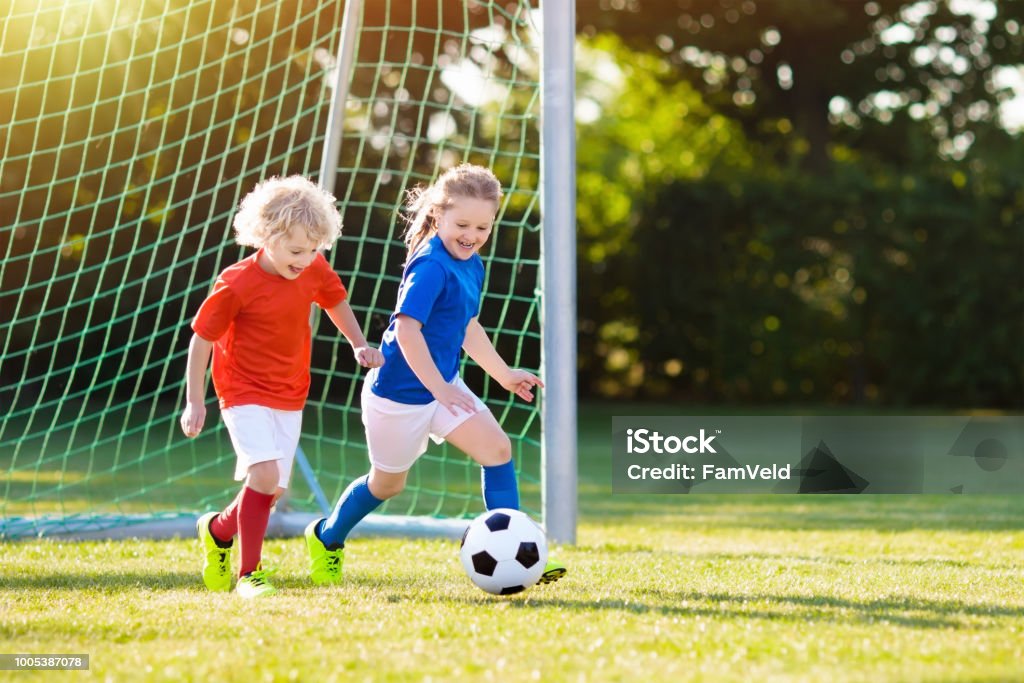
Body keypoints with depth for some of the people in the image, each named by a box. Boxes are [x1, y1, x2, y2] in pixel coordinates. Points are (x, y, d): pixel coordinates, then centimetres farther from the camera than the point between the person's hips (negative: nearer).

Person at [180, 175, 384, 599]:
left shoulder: (315, 271, -6)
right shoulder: (237, 284, -20)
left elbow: (335, 301, 18)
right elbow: (201, 339, -11)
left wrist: (358, 345, 13)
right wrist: (194, 402, -9)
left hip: (290, 396, 6)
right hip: (244, 393, -6)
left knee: (272, 489, 5)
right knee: (265, 474, -23)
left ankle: (217, 529, 35)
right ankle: (249, 573, -12)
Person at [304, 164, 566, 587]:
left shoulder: (472, 266, 6)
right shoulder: (431, 267, -24)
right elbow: (407, 328, -31)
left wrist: (504, 374, 23)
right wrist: (439, 388, -32)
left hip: (443, 385, 8)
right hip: (401, 393, -8)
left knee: (497, 447, -7)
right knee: (388, 482, 10)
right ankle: (327, 537, 36)